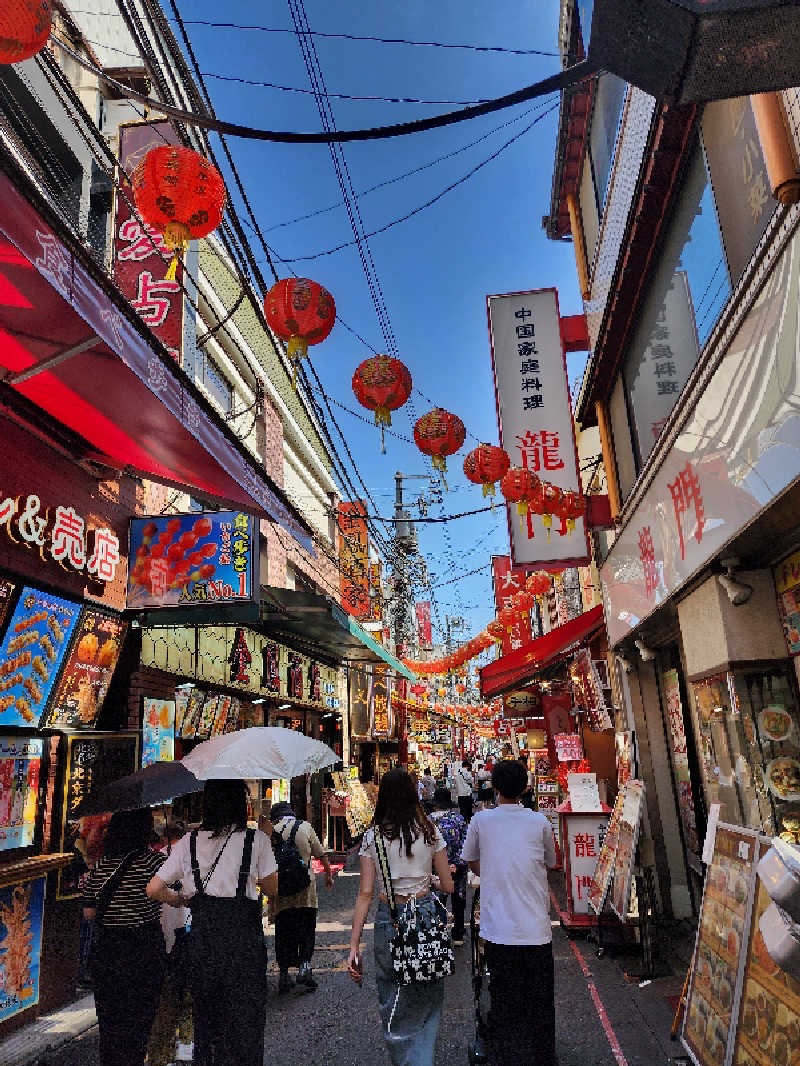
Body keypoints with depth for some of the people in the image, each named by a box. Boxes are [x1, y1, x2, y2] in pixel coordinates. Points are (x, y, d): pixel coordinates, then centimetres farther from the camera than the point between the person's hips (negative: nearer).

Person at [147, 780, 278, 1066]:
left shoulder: (189, 841, 2)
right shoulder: (256, 839, -6)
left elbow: (153, 889, 3)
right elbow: (271, 888, 2)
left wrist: (180, 899, 20)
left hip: (201, 934, 3)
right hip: (242, 935, -3)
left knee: (205, 1015, 19)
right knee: (246, 1017, 8)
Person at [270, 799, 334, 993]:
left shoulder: (271, 831, 1)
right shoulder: (306, 826, 2)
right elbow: (321, 854, 8)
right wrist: (328, 874, 21)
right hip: (305, 886, -1)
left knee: (283, 932, 12)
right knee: (307, 929, 11)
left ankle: (284, 974, 14)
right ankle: (304, 965, -5)